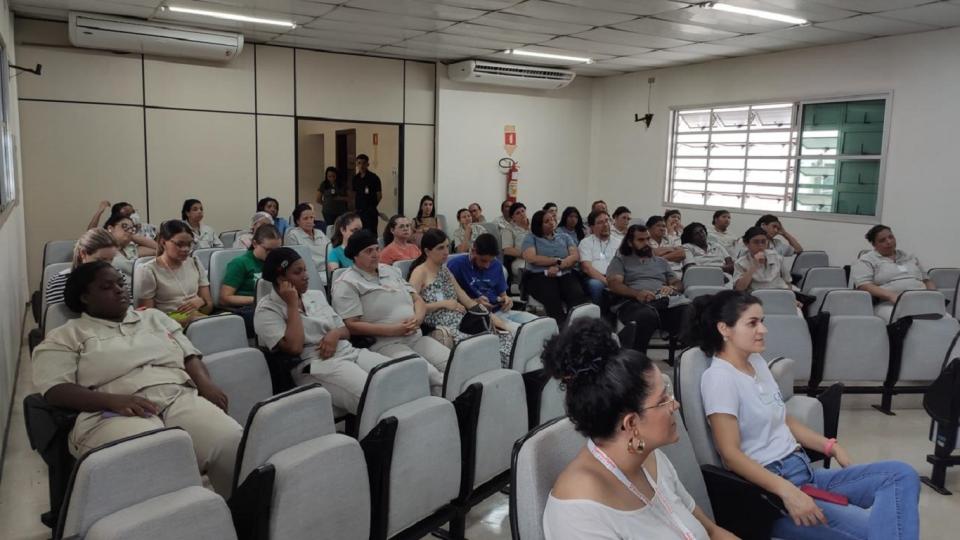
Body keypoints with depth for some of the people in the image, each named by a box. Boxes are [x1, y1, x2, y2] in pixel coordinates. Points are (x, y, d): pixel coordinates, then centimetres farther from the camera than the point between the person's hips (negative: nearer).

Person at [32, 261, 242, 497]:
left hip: (181, 398, 4)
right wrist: (113, 400, -18)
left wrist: (205, 383, -3)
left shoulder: (153, 317, 26)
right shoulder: (66, 336, 13)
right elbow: (55, 391, -1)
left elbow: (189, 355, 21)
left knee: (231, 442, -28)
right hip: (114, 413, -3)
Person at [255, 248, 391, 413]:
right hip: (314, 366, -7)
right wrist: (293, 305, -10)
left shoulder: (316, 295, 18)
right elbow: (294, 348, -17)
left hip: (349, 352, 7)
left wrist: (335, 333, -5)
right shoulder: (267, 310, -2)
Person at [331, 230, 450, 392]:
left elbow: (418, 300, 21)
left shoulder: (391, 270, 20)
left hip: (417, 337, 7)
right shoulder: (346, 283, -1)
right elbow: (352, 326, -9)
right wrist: (393, 330, -15)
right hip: (385, 344, -7)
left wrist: (417, 319, -3)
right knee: (429, 374, -31)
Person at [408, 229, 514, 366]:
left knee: (505, 334, -12)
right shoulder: (420, 272, -1)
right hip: (442, 328, -7)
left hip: (461, 323, 8)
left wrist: (491, 316, 4)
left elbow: (467, 300, 17)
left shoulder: (445, 271, 21)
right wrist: (443, 304, -12)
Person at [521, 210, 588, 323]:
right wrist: (558, 261, 0)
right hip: (539, 276, -3)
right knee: (552, 298, -37)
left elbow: (575, 256, 8)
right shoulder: (531, 238, 15)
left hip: (566, 274, 3)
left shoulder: (565, 237, 24)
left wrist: (558, 267, -10)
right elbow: (531, 258, -3)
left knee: (578, 295, -32)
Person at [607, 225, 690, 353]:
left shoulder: (661, 261, 35)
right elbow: (613, 284, 5)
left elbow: (678, 284, 28)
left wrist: (672, 288, 1)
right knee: (648, 315, -42)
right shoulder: (620, 260, 22)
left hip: (667, 301, 4)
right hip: (636, 303, -4)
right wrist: (637, 293, -14)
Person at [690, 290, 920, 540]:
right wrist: (787, 491, -28)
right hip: (768, 490, -9)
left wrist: (832, 447, 8)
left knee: (901, 474, -7)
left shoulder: (757, 361, 12)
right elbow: (730, 454, -20)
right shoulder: (719, 378, -14)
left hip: (803, 472, 9)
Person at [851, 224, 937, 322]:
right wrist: (891, 296, -20)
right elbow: (863, 285, -7)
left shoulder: (911, 258, 27)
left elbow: (927, 280, 29)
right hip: (889, 305, -5)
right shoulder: (866, 261, 8)